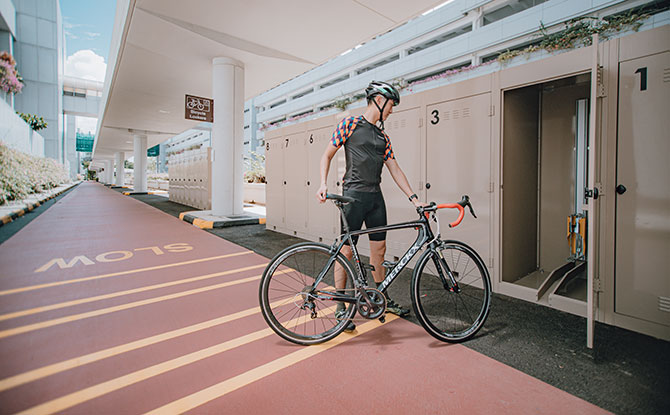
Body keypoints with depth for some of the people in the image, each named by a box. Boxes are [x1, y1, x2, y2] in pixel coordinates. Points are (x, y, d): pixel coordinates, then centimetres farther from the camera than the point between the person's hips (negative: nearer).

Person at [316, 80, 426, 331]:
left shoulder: (383, 137, 17)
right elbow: (327, 155, 0)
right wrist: (323, 184, -14)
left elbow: (395, 170, 15)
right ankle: (340, 307, 11)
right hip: (354, 195, -6)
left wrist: (414, 198, 8)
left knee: (379, 249, 12)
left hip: (376, 197, 7)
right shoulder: (350, 123, 1)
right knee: (346, 251, -2)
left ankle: (383, 299, 28)